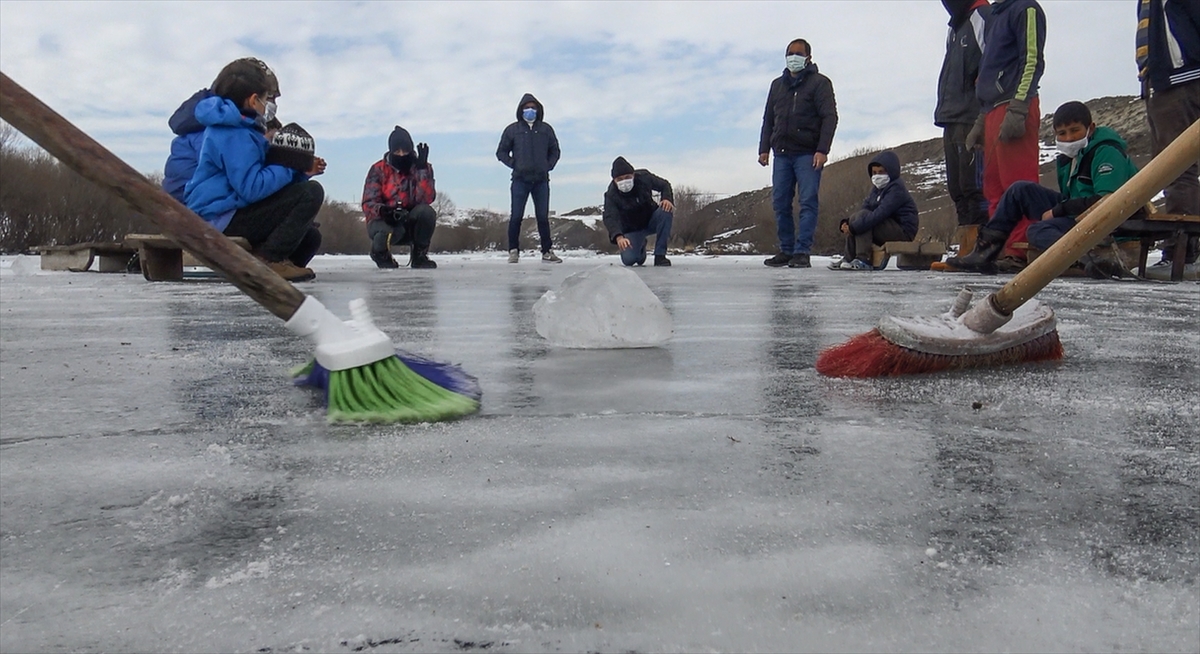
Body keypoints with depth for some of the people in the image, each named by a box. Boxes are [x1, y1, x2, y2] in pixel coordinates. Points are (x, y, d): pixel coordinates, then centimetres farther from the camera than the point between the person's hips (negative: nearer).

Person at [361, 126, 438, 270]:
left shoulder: (422, 167, -2)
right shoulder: (378, 170, -5)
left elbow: (426, 199, -18)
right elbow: (368, 203, -11)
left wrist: (422, 169, -25)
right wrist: (382, 210, -35)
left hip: (410, 222, 2)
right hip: (383, 220, -2)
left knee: (426, 211, -29)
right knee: (384, 234, -37)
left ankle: (419, 255, -8)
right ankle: (381, 253, 3)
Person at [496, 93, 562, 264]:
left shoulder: (546, 129, 12)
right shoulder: (512, 130, 6)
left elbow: (555, 151, 19)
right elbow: (501, 152, 9)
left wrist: (548, 166, 4)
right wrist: (514, 165, -3)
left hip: (542, 180, 2)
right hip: (520, 180, -2)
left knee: (543, 217, 4)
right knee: (516, 216, -3)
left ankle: (547, 252, 8)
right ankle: (513, 251, 3)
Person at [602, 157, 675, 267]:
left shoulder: (644, 177, -18)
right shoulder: (611, 195, -24)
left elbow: (664, 185, -3)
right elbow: (610, 218, -36)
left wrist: (667, 198, -26)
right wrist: (618, 237, -56)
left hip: (651, 220, 1)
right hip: (632, 230, -1)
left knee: (666, 211, -31)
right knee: (628, 260, -22)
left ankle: (660, 255, -23)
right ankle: (640, 247, 20)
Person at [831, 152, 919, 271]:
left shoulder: (896, 189, -16)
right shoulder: (877, 188, 14)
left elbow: (880, 214, -27)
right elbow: (865, 206, 5)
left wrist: (854, 228, -30)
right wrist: (847, 222, -14)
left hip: (903, 232, -9)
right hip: (889, 230, 9)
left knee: (863, 216, -24)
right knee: (855, 218, -2)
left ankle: (863, 260, -30)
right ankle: (849, 259, -9)